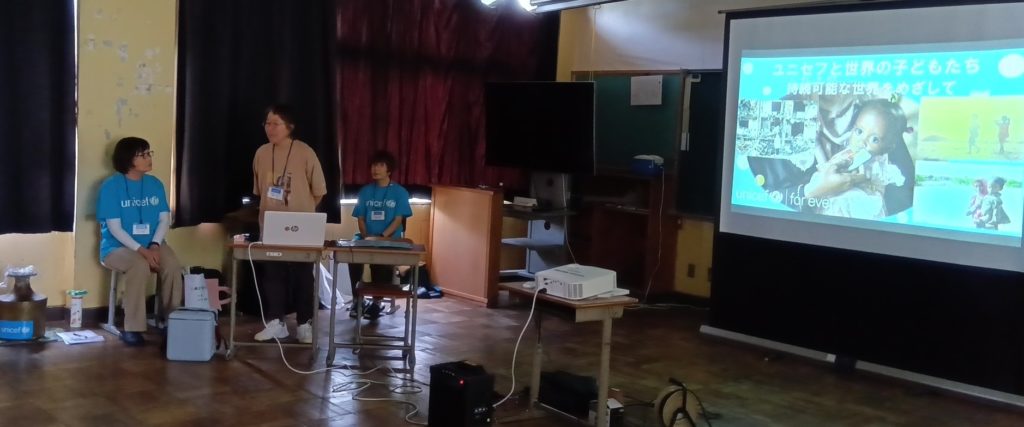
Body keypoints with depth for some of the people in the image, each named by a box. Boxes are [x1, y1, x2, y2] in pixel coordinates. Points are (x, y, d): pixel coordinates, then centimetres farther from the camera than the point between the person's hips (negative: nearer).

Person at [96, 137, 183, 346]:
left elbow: (164, 219, 4)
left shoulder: (155, 184, 6)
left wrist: (155, 245, -14)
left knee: (173, 265, -27)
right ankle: (132, 329, -27)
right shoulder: (111, 186, -8)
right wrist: (141, 250, -23)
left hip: (151, 244, 4)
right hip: (118, 247, -4)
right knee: (140, 266, -36)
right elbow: (114, 227, -13)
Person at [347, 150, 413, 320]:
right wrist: (366, 237, -10)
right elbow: (361, 219, 9)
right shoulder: (365, 191, 13)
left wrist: (382, 237, -20)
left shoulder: (400, 192, 3)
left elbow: (398, 220, -5)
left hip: (390, 239, -3)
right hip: (366, 238, 3)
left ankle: (377, 301, -19)